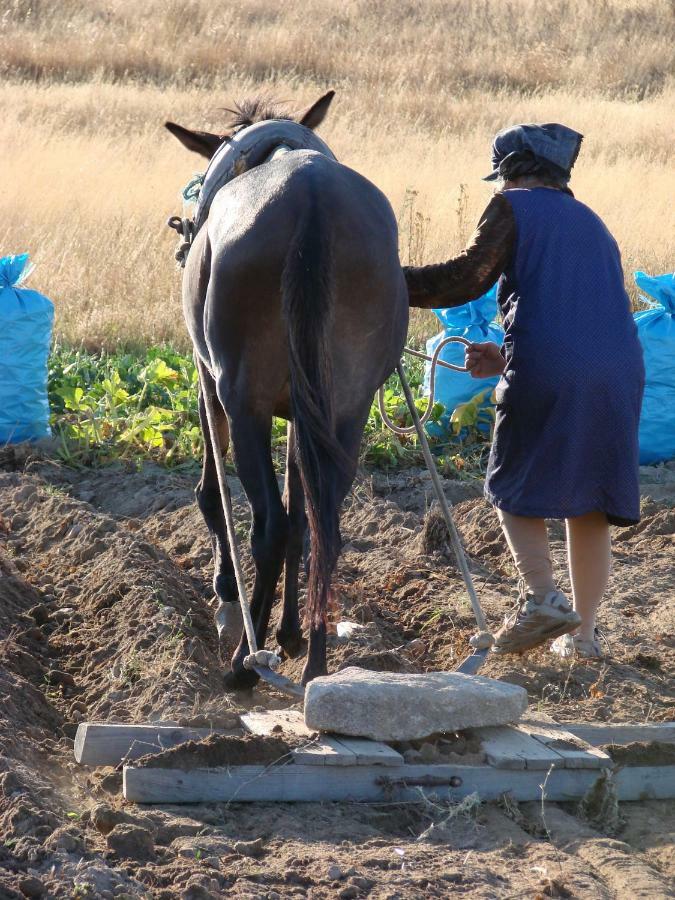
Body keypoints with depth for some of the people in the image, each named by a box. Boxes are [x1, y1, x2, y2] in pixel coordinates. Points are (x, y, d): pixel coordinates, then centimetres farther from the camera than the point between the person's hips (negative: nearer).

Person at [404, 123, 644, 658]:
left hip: (546, 372, -6)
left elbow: (467, 279, -7)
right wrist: (508, 360, 30)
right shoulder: (592, 223, 27)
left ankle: (541, 594, -10)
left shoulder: (515, 207, 6)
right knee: (591, 503, 12)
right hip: (618, 371, 6)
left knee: (513, 488, 9)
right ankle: (583, 631, 14)